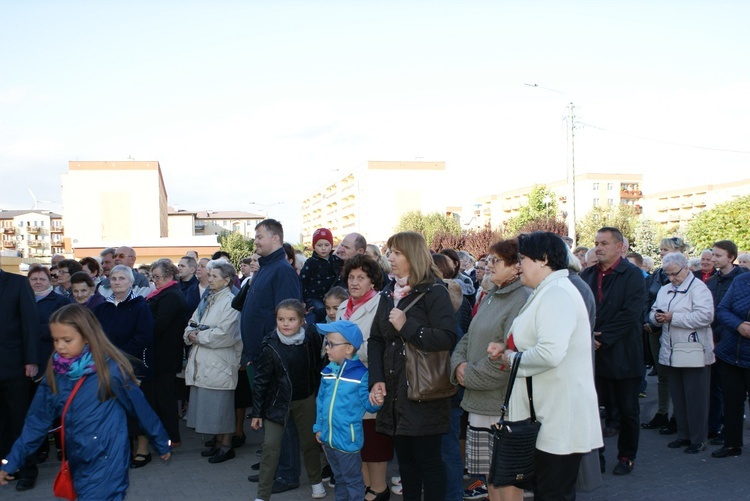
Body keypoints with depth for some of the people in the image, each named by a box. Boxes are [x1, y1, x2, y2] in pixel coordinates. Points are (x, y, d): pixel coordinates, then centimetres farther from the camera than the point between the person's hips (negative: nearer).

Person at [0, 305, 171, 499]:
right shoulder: (55, 372, -1)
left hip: (106, 461, -5)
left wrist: (162, 443, 2)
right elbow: (38, 420, 5)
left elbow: (140, 408, -7)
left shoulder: (111, 369, -16)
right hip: (77, 462, 5)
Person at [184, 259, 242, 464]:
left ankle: (227, 446, 12)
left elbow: (224, 334, -20)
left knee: (221, 406, -1)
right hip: (202, 363, 8)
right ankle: (218, 442, 26)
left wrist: (199, 336, -11)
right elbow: (191, 325, 17)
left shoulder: (230, 302, -11)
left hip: (220, 364, -8)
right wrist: (191, 334, -6)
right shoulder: (207, 300, 16)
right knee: (209, 405, 13)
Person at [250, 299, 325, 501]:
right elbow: (261, 379, -10)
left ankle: (316, 480, 38)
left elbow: (318, 366, 3)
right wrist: (257, 412, -8)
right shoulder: (270, 346, -17)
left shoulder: (312, 338, -12)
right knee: (270, 446, -3)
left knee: (310, 442, 15)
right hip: (278, 400, -2)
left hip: (305, 399, 2)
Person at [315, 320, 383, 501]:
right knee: (339, 477, 24)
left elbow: (367, 403, -13)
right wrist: (318, 427, 14)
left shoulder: (361, 374, -17)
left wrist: (375, 402, -35)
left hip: (347, 439, -6)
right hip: (328, 437, 6)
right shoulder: (327, 372, 3)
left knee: (352, 480, 9)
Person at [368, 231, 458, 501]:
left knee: (428, 460, 3)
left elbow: (447, 338, -20)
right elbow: (376, 340, 11)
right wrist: (376, 380, 0)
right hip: (395, 393, 7)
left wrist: (407, 327, -22)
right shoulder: (389, 293, 13)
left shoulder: (434, 292, -8)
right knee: (405, 460, 15)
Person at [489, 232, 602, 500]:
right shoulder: (547, 292, 15)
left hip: (559, 416, -10)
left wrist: (513, 359, -14)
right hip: (544, 411, 10)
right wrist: (507, 349, 6)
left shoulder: (557, 294, -18)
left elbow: (550, 353, -32)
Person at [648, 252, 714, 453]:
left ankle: (698, 439, 11)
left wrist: (673, 317, -21)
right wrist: (657, 317, -6)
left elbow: (705, 316, -21)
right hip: (672, 352, 7)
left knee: (695, 397, 0)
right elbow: (653, 312, 18)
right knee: (677, 397, 13)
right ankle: (683, 435, 24)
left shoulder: (698, 288, -8)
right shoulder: (665, 290, 16)